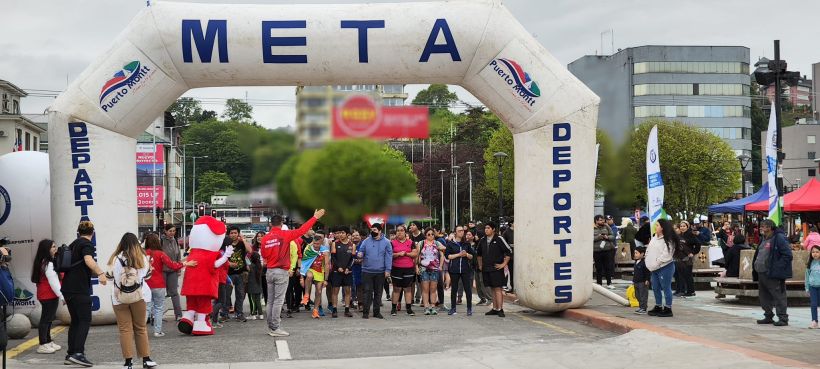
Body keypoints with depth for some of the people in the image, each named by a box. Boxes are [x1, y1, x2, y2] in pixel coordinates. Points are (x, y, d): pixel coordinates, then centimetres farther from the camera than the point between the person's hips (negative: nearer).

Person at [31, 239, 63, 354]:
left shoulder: (44, 263, 16)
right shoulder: (48, 264, -16)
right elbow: (53, 282, -20)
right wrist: (62, 296, -18)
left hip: (45, 296, 10)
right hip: (49, 296, -10)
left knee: (48, 319, 15)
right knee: (46, 319, -7)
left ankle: (48, 342, 23)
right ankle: (43, 345, -6)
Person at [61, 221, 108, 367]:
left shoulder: (73, 244, 18)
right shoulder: (87, 244, -7)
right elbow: (88, 260, -28)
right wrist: (100, 273, -40)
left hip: (67, 288, 8)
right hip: (80, 289, -8)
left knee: (75, 320, 14)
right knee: (85, 320, -7)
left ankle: (70, 354, 13)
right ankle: (78, 353, -17)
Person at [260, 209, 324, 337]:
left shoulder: (265, 238, 1)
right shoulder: (284, 235, -10)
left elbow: (264, 256, 11)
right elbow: (302, 230, -8)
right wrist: (315, 217, -1)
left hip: (270, 271, 5)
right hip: (282, 272, -5)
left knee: (271, 300, 11)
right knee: (278, 301, -5)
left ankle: (270, 327, 15)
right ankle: (275, 329, -6)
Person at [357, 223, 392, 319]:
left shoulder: (386, 242, 1)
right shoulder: (366, 241, 5)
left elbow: (388, 257, -1)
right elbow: (360, 251, 8)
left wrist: (387, 270, -7)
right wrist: (359, 254, -17)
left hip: (380, 272, 0)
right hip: (367, 271, 0)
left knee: (378, 292, 8)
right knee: (367, 291, -1)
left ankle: (377, 312, 16)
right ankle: (366, 312, 4)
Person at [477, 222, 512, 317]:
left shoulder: (499, 239, -7)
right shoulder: (482, 241, 11)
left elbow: (509, 251, -7)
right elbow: (478, 253, 28)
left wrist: (504, 264, -8)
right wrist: (480, 265, 23)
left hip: (496, 268, -6)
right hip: (486, 269, 6)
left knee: (498, 289, -8)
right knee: (493, 289, 11)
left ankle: (500, 309, -9)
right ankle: (494, 309, 15)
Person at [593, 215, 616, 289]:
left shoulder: (607, 227, 8)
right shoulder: (592, 229, 0)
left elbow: (612, 236, 9)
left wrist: (607, 237, -11)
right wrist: (598, 237, -18)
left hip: (608, 250, 2)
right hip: (597, 251, -2)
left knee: (609, 267, 6)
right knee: (598, 268, 4)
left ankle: (609, 283, 18)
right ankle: (599, 284, 14)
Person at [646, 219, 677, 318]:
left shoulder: (668, 241, -15)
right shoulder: (654, 238, 12)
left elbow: (666, 255, -20)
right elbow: (649, 251, 16)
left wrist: (656, 263, -14)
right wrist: (649, 263, 5)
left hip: (665, 267, -9)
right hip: (654, 268, 9)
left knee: (666, 288, -2)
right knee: (655, 288, 16)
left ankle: (668, 309, 5)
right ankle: (658, 307, 28)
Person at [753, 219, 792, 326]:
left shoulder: (779, 238, -12)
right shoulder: (764, 239, 17)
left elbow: (787, 255, -17)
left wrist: (778, 268, -20)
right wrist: (755, 265, 14)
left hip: (773, 275, -10)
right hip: (762, 273, 10)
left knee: (778, 296, -5)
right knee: (764, 297, 14)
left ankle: (783, 318, -1)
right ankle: (768, 317, 24)